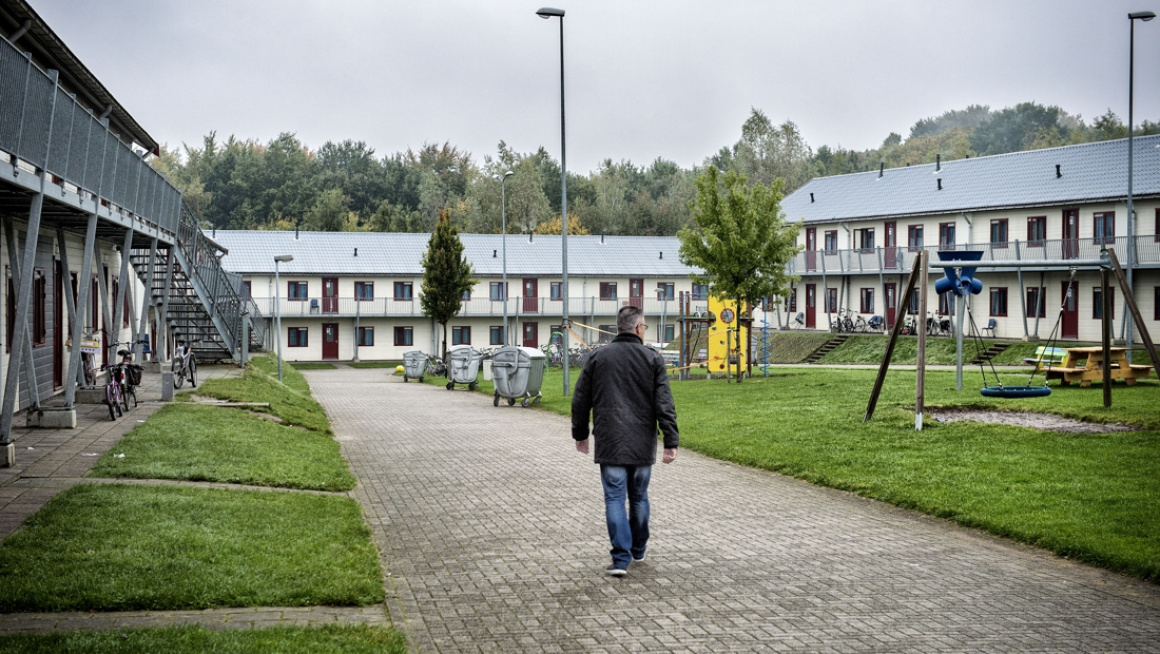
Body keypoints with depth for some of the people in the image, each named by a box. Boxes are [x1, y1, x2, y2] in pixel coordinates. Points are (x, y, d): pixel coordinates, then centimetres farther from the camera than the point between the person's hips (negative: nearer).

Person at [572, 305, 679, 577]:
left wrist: (580, 434, 19)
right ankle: (638, 549, 32)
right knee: (639, 497, 16)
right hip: (643, 444, 1)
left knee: (614, 498, 0)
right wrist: (671, 442, -4)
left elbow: (580, 401, 8)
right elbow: (664, 405, -6)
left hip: (609, 443, -1)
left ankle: (621, 558, -7)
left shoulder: (597, 357, 3)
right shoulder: (653, 359, -1)